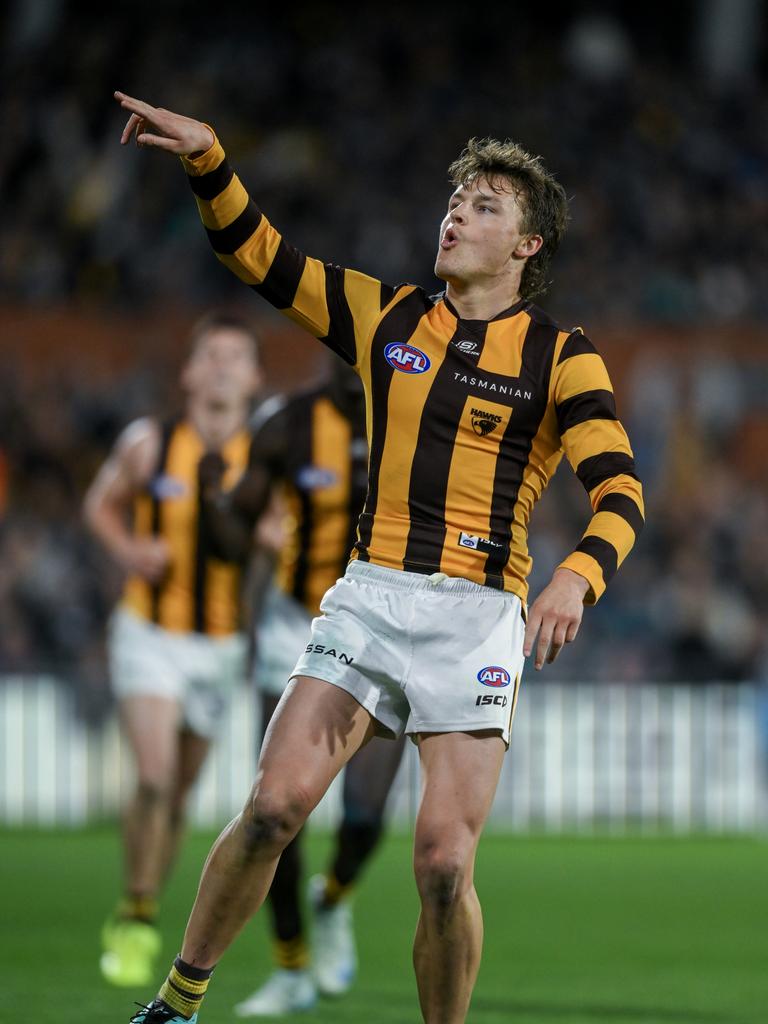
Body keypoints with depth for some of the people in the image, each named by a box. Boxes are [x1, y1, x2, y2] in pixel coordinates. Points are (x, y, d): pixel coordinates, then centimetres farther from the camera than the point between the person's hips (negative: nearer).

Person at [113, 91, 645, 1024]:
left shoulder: (561, 356, 2)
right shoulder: (384, 316, 12)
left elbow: (619, 492, -6)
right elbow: (258, 255, 16)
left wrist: (576, 579, -26)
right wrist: (207, 158, 0)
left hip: (478, 617, -2)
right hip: (368, 596, 3)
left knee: (444, 861, -12)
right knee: (274, 805, -12)